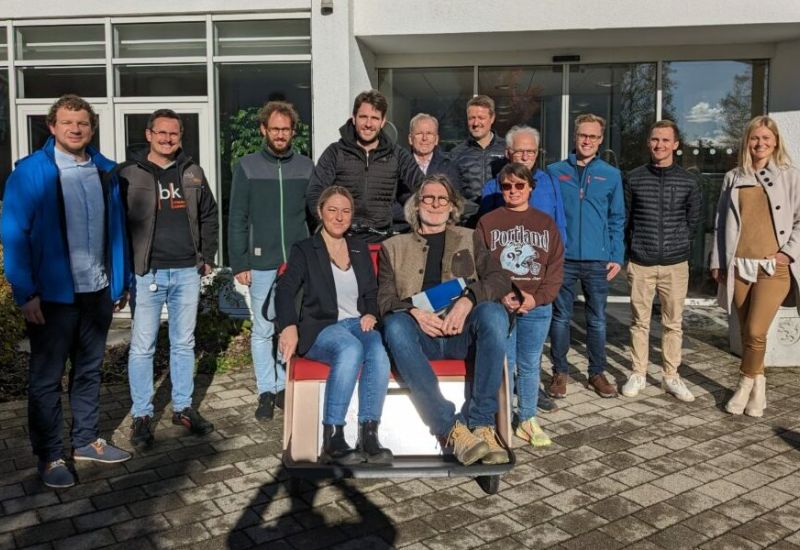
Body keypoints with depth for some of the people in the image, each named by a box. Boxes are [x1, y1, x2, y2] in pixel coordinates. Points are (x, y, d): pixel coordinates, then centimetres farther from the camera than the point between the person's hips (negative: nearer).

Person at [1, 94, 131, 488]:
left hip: (98, 292, 5)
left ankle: (86, 440, 32)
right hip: (53, 295, -4)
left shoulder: (105, 171, 6)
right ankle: (49, 456, 21)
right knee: (46, 378, 8)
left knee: (89, 370, 16)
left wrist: (122, 281, 9)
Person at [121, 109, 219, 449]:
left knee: (184, 344, 12)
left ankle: (183, 408, 24)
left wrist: (207, 257, 11)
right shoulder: (130, 175, -1)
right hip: (147, 273, -3)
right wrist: (126, 266, -7)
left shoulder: (192, 173, 10)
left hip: (187, 272, 4)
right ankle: (142, 415, 13)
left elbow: (209, 216, 17)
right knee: (142, 347, 1)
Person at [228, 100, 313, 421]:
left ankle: (286, 386, 19)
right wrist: (239, 263, -4)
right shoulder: (247, 167, 3)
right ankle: (266, 392, 15)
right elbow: (237, 219, 2)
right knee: (262, 330, 4)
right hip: (262, 263, -1)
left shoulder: (306, 167, 8)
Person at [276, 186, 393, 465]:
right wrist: (289, 326, -24)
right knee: (351, 348, -38)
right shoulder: (304, 250, 10)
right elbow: (285, 290, -5)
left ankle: (369, 436, -33)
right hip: (321, 329, -3)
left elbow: (372, 293, 24)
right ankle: (332, 440, -34)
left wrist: (370, 314, 0)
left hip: (358, 325, 3)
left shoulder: (360, 248, 23)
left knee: (379, 352, -33)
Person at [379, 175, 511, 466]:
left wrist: (468, 300, -13)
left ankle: (481, 422, -29)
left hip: (462, 331, 1)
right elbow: (384, 297, 8)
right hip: (420, 332, 0)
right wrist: (415, 312, -15)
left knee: (494, 312, -32)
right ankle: (452, 429, -35)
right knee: (395, 325, -34)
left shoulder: (470, 239, 22)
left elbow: (500, 280, 8)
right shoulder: (394, 247, 21)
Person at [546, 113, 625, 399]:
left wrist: (616, 256, 0)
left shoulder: (611, 175, 5)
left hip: (598, 260, 1)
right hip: (562, 258, -1)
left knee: (598, 319, 9)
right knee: (561, 317, 7)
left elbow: (617, 220, 7)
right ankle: (560, 372, 20)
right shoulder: (555, 171, 3)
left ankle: (597, 372, 23)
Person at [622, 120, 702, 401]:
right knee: (640, 321, 6)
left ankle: (671, 376, 17)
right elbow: (623, 219, 6)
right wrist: (636, 245, 5)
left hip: (675, 263, 1)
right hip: (640, 263, -1)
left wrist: (676, 244, 9)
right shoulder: (633, 178, 1)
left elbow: (694, 221, 11)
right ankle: (638, 374, 17)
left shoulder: (688, 182, 3)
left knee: (673, 323, 6)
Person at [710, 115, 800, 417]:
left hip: (774, 267, -3)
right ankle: (758, 387, 24)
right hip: (738, 267, 3)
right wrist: (717, 261, 8)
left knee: (756, 332, -10)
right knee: (747, 333, 8)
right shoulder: (733, 178, 10)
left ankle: (746, 383, 13)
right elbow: (721, 222, 11)